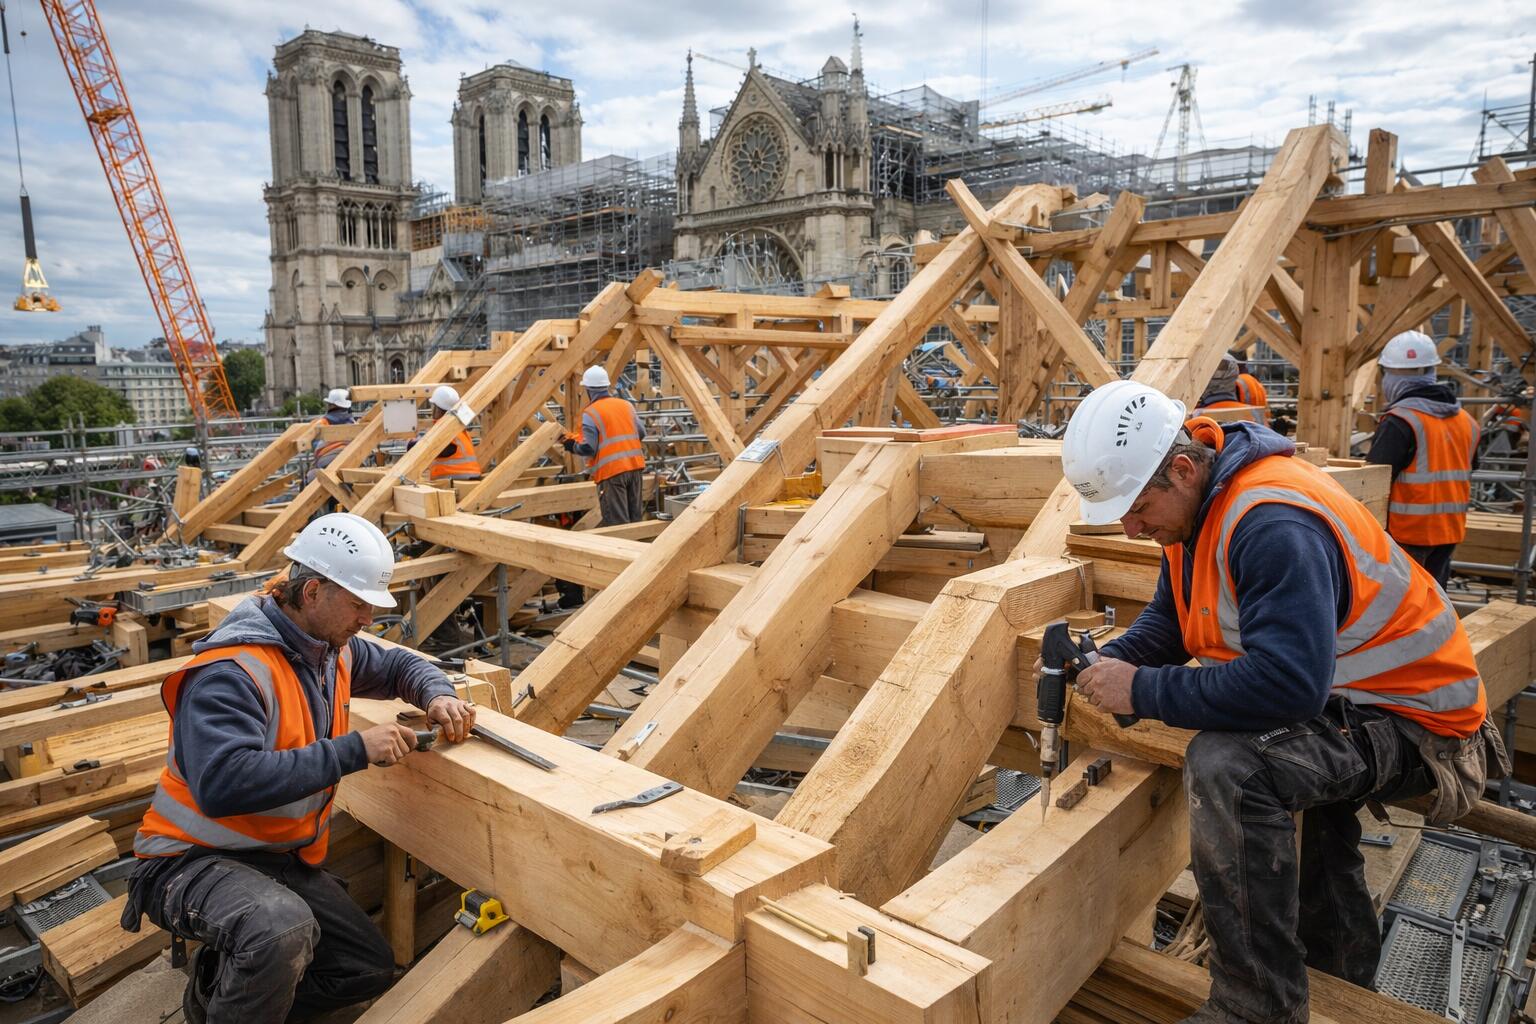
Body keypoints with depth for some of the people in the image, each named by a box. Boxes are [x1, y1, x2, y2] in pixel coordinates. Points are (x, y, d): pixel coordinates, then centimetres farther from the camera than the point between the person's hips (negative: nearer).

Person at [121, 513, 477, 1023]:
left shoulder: (331, 648, 0)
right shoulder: (232, 670, -26)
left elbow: (398, 664, 18)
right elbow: (223, 783, -38)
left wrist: (437, 695, -4)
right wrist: (353, 750, -35)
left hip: (282, 857, 8)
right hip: (193, 860, -8)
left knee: (373, 970, 4)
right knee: (283, 930, -39)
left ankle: (220, 980, 21)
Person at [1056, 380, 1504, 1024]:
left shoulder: (1273, 524, -32)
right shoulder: (1193, 501, 0)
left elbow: (1287, 682, -39)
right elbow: (1168, 622, 10)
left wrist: (1142, 691, -30)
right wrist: (1105, 663, -9)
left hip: (1413, 721, -11)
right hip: (1331, 690, 11)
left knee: (1224, 766, -32)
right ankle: (1341, 961, 53)